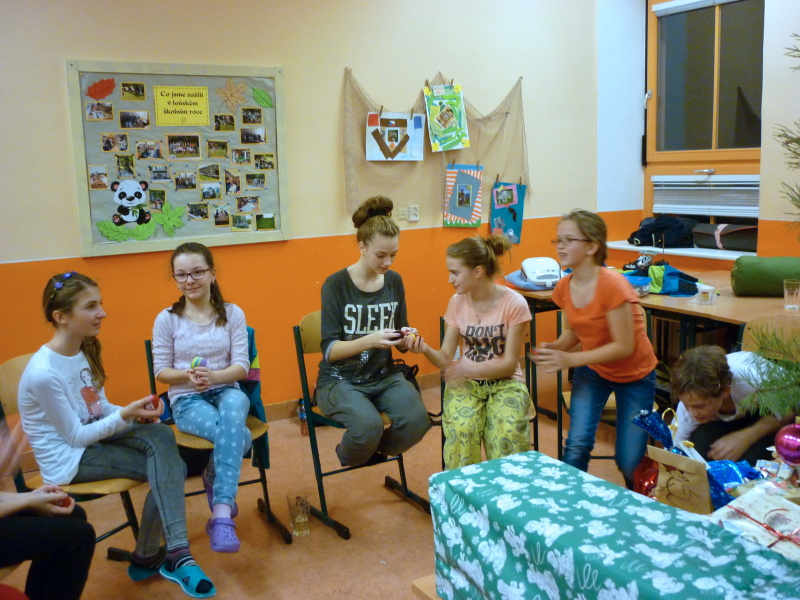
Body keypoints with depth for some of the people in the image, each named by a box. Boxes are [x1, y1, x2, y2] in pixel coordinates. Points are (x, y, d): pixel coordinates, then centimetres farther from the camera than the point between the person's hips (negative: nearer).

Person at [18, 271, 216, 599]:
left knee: (161, 435, -22)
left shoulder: (84, 350, 2)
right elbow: (75, 437, -18)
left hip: (91, 435, 7)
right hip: (68, 459, -7)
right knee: (167, 467, -19)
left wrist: (134, 412, -11)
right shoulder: (44, 373, -25)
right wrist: (125, 415, -24)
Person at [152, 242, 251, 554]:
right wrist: (187, 376, -20)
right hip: (187, 400, -1)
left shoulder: (233, 314, 3)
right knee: (240, 435, -35)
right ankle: (216, 481, -7)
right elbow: (161, 371, 2)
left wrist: (214, 376, -23)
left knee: (233, 410, -40)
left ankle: (221, 514, -35)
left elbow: (242, 365, -2)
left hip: (227, 391, 2)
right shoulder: (167, 319, 1)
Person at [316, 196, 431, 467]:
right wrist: (370, 341, -31)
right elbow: (330, 350, -14)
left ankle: (375, 452, 8)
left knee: (417, 420, -26)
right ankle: (348, 456, 4)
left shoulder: (394, 282, 4)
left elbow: (400, 343, 10)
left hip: (384, 376, 4)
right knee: (368, 426, -34)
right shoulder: (336, 284, -10)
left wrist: (408, 340, -15)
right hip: (340, 379, -4)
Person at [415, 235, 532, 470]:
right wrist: (426, 350, -23)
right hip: (465, 383, 2)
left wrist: (470, 368, -28)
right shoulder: (457, 303, 0)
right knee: (461, 429, -28)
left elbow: (509, 363, -12)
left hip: (505, 382, -2)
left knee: (507, 432, -30)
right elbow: (446, 358, -1)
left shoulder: (514, 304, -12)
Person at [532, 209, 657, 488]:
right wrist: (553, 348, -16)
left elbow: (624, 347, -27)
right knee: (577, 445, -14)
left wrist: (570, 359, -31)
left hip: (634, 375, -4)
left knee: (629, 461, 1)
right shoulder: (564, 287, -9)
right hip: (592, 371, 4)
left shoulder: (612, 285, -29)